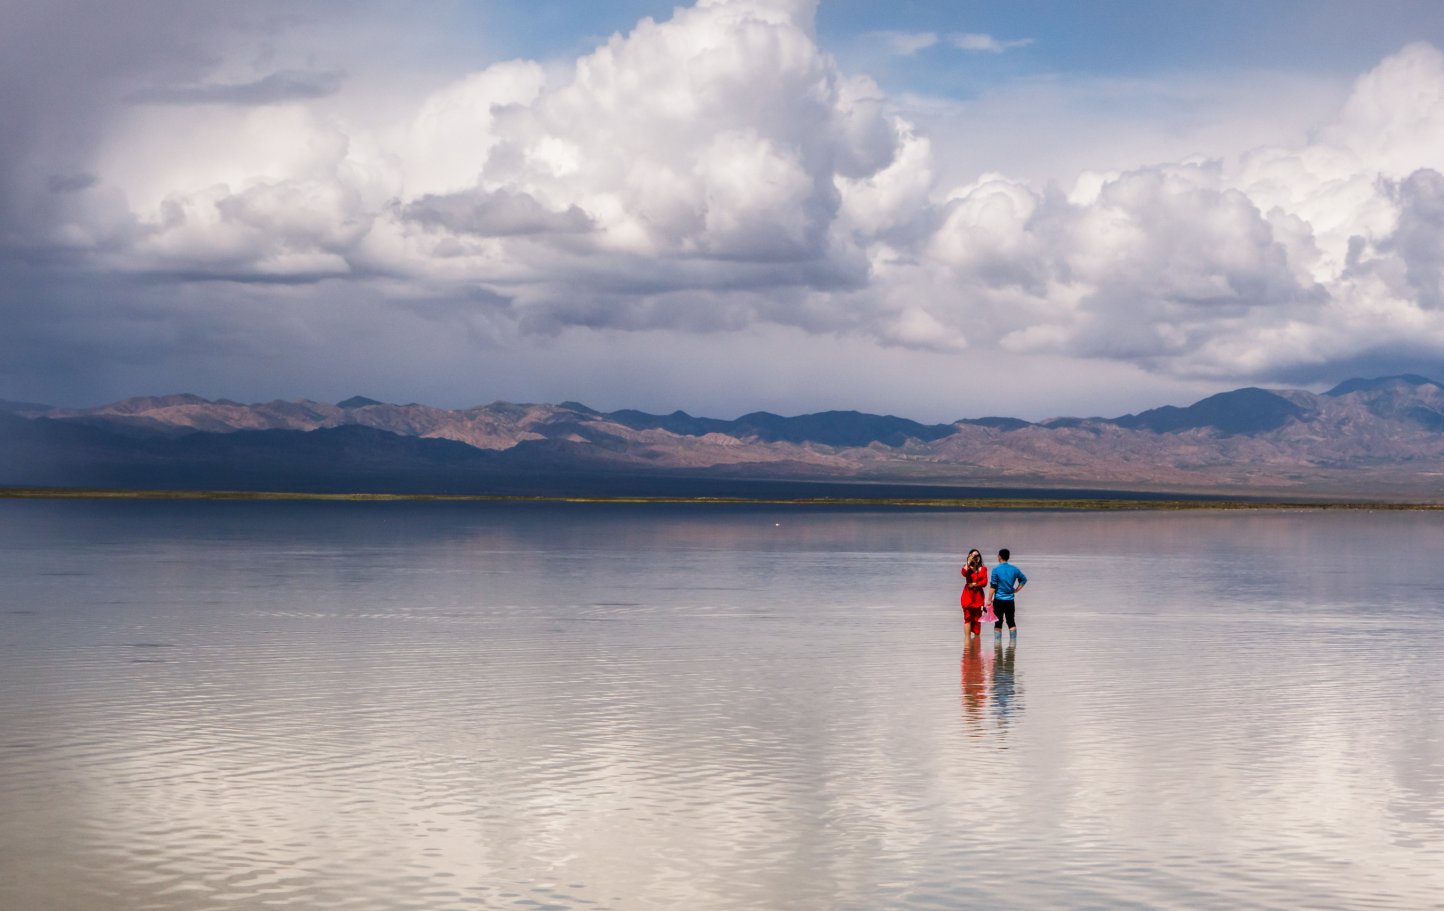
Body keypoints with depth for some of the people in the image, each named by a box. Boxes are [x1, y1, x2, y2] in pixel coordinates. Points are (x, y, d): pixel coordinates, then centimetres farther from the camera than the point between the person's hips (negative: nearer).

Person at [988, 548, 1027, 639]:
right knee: (1011, 623, 9)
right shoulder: (1014, 569, 3)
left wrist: (989, 600, -6)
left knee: (998, 623, 2)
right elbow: (1024, 580, 13)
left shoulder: (996, 569, -8)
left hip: (999, 600, -3)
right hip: (1010, 600, 3)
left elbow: (993, 586, -10)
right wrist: (1016, 590, 15)